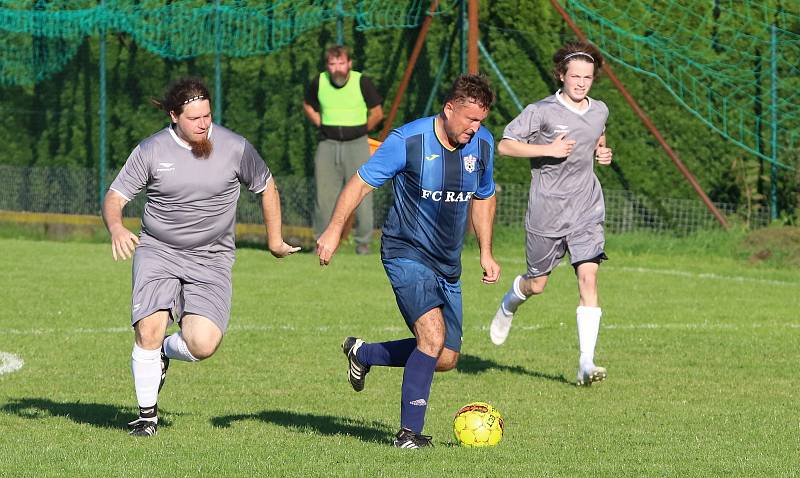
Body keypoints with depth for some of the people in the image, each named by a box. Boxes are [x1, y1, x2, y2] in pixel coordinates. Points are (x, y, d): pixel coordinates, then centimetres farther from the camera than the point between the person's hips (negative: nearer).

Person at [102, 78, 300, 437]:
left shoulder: (235, 148, -4)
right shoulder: (151, 151, -5)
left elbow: (266, 187, 13)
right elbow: (114, 197, -2)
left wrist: (275, 240, 20)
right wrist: (116, 228, -25)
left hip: (211, 260, 0)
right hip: (157, 252, 0)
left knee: (203, 345, -18)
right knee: (148, 332, -19)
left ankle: (166, 351, 21)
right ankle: (146, 414, 4)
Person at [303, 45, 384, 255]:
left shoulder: (362, 82, -9)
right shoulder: (319, 83, -2)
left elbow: (377, 113, 2)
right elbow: (308, 106, 18)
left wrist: (360, 131, 6)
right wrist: (322, 127, 10)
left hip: (356, 144, -2)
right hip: (327, 144, 2)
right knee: (324, 196, 3)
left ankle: (363, 242, 6)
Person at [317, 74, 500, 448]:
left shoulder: (483, 144, 0)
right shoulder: (408, 140, -17)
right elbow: (362, 182, -9)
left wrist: (486, 253, 16)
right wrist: (334, 230, -15)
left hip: (448, 264, 7)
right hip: (406, 253, -6)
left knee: (445, 359, 7)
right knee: (433, 334, -26)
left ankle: (362, 353, 32)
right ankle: (409, 432, -15)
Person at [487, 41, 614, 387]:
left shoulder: (600, 111, 7)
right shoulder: (542, 111, -10)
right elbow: (504, 145, -12)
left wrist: (602, 151, 7)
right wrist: (548, 150, -21)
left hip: (587, 211, 3)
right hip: (547, 210, -3)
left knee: (588, 277, -14)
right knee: (537, 284, 10)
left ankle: (586, 363, -16)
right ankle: (508, 307, 48)